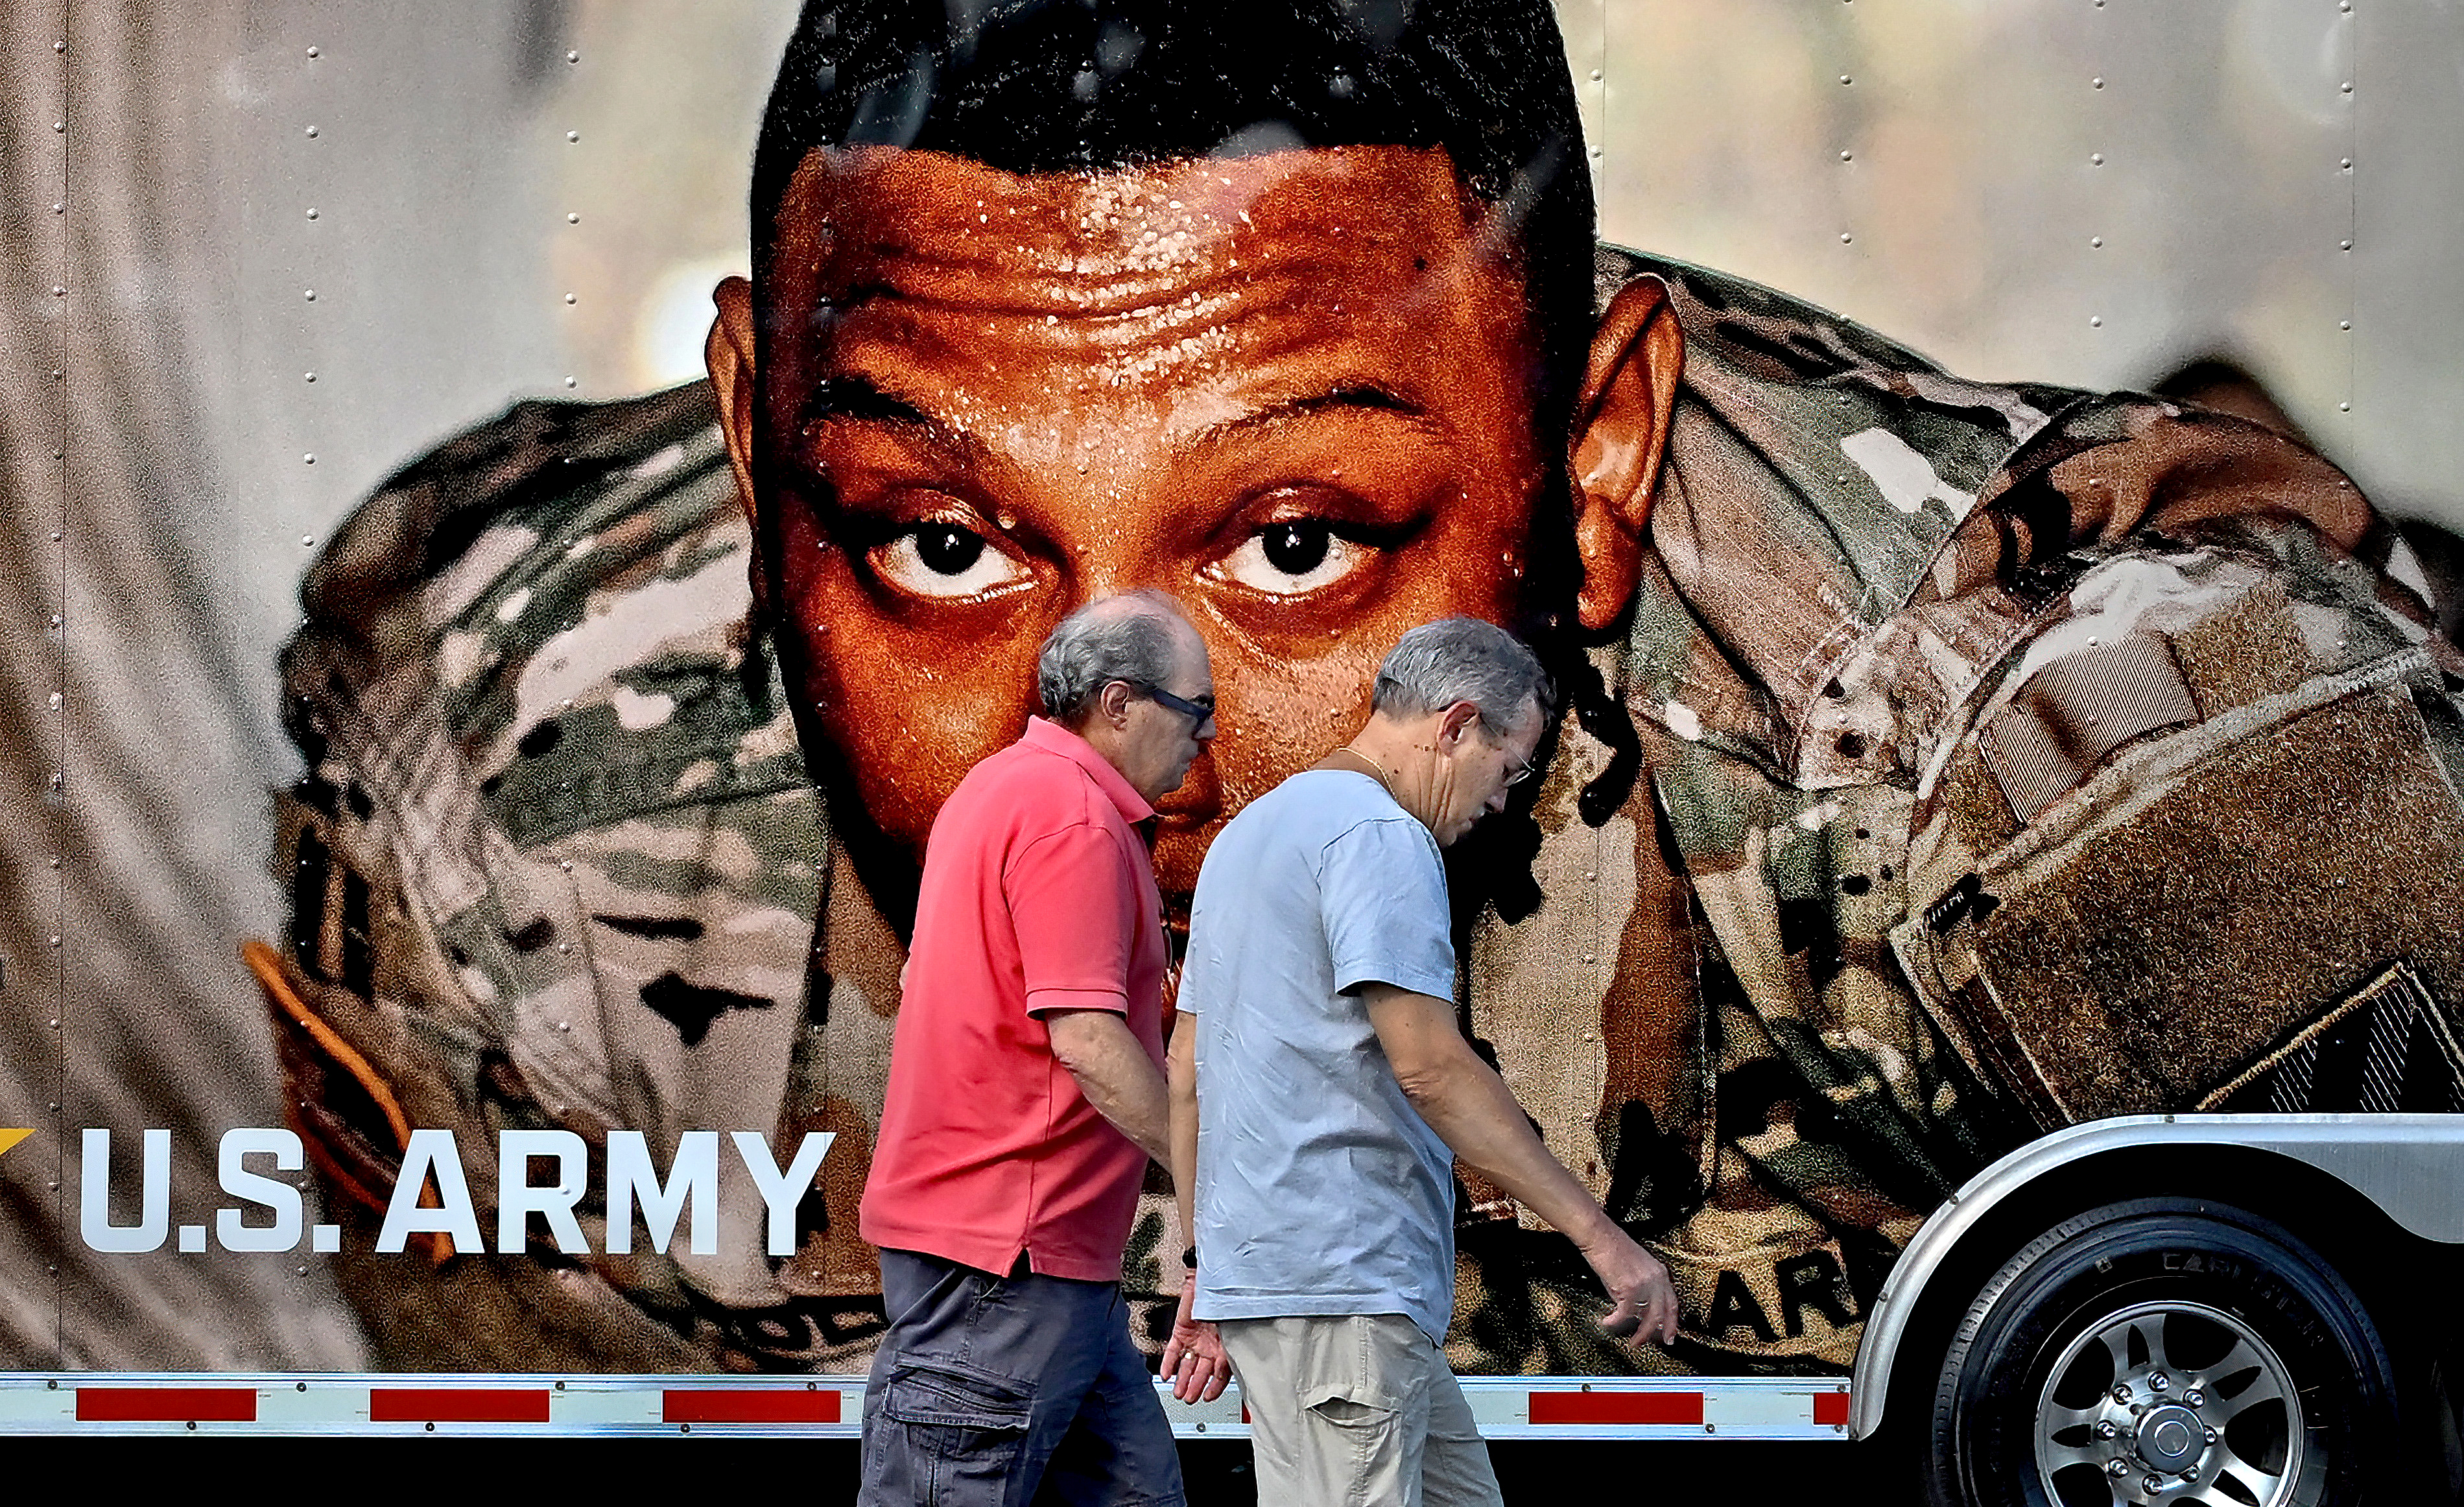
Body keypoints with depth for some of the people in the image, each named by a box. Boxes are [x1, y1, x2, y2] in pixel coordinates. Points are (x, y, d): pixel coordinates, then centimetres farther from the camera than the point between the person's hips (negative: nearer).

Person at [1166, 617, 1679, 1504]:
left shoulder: (1253, 832, 22)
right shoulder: (1377, 834, -10)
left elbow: (1187, 1075, 24)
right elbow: (1430, 1067, -19)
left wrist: (1207, 1265, 25)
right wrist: (1598, 1234, -17)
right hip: (1336, 1288, -10)